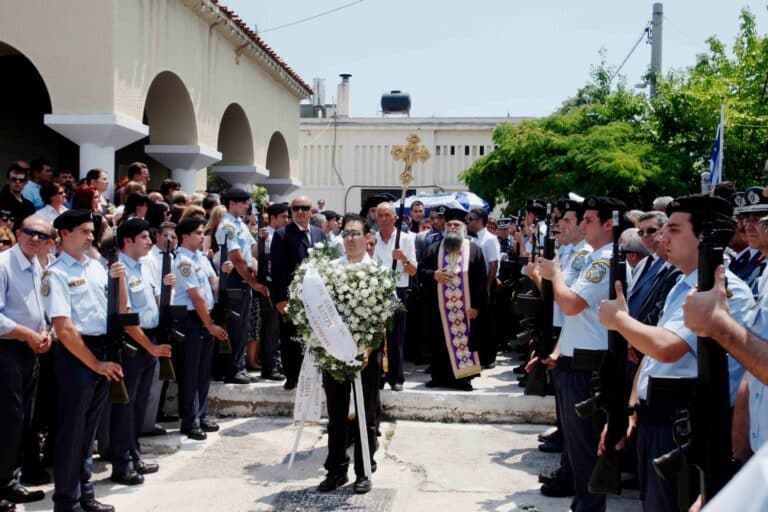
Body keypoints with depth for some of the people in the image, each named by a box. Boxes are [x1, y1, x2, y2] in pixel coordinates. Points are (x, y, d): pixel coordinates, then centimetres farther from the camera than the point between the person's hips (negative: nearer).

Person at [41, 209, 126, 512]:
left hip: (102, 349, 7)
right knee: (73, 430, 1)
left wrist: (119, 281, -2)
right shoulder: (56, 274, -10)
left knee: (89, 429, 16)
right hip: (75, 355, -7)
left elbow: (120, 311, 15)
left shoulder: (96, 266, 11)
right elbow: (64, 329, -16)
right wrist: (95, 364, -15)